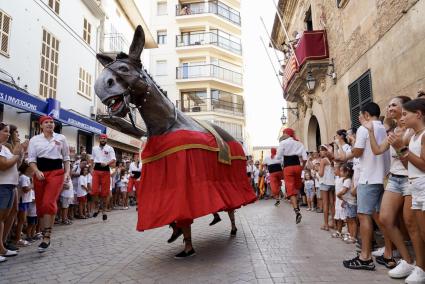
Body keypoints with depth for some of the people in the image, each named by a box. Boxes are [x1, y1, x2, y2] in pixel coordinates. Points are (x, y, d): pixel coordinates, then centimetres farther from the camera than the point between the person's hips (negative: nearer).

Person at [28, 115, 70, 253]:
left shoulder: (61, 138, 8)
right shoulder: (34, 140, 8)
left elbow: (66, 158, 11)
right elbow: (32, 159, 4)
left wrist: (67, 172, 0)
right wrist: (37, 171, -13)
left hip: (56, 172, -2)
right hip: (40, 173, 2)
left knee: (48, 203, -16)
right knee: (40, 205, 7)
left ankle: (47, 237, -8)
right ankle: (44, 235, 23)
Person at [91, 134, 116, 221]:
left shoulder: (110, 148, 3)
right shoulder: (94, 148, 15)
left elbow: (114, 160, -5)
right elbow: (92, 159, 22)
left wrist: (106, 163, -24)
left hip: (106, 170, -2)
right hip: (96, 170, 3)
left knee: (105, 192, 2)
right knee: (94, 191, -5)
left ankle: (104, 211, 14)